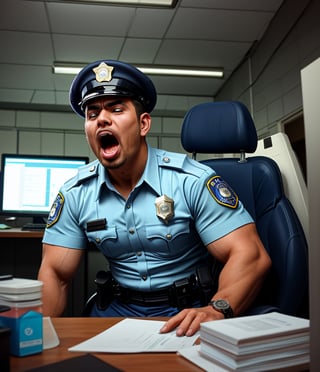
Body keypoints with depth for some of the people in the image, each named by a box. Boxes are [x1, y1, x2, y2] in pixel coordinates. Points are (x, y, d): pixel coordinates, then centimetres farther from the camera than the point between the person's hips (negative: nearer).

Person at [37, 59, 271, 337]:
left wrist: (216, 310, -38)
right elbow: (55, 273, -1)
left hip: (185, 313, -2)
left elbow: (251, 256, -19)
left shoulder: (193, 180, -14)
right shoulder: (75, 194, -2)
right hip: (116, 309, 3)